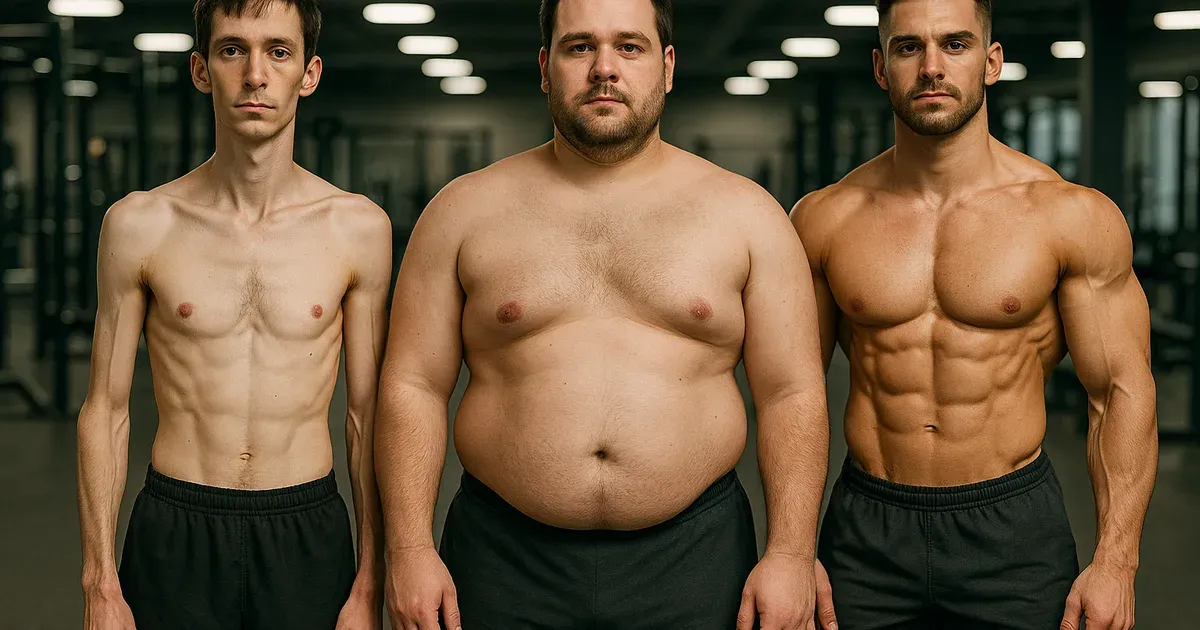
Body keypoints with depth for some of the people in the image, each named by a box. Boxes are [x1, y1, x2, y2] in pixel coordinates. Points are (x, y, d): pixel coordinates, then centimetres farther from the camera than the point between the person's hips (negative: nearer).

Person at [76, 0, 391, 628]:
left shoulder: (358, 228, -2)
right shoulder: (139, 224, -2)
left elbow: (367, 414, 2)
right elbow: (105, 410, 2)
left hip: (307, 533, 0)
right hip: (174, 533, 0)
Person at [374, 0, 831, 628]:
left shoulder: (746, 215, 4)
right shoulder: (465, 211, 5)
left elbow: (792, 395, 2)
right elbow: (413, 386, 3)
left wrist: (791, 553, -7)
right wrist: (409, 547, -6)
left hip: (693, 558, 0)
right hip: (505, 563, 0)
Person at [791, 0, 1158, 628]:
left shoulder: (1074, 217, -4)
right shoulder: (824, 219, 1)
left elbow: (1121, 392, -3)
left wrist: (1115, 562, -8)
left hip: (1015, 530, -1)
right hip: (866, 531, 1)